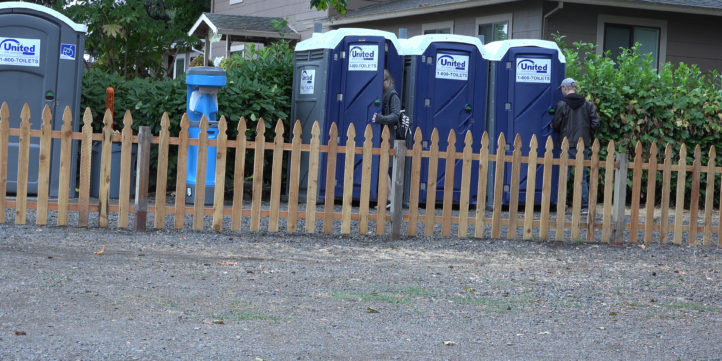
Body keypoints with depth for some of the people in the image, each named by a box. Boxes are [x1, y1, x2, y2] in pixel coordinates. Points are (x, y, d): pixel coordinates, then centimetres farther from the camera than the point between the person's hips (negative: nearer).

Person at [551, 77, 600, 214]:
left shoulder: (562, 104, -7)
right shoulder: (587, 104, 4)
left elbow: (556, 124, -4)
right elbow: (595, 122, 1)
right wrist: (588, 136, 14)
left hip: (567, 144, -3)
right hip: (583, 145, 3)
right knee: (582, 176, 8)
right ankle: (585, 206, 5)